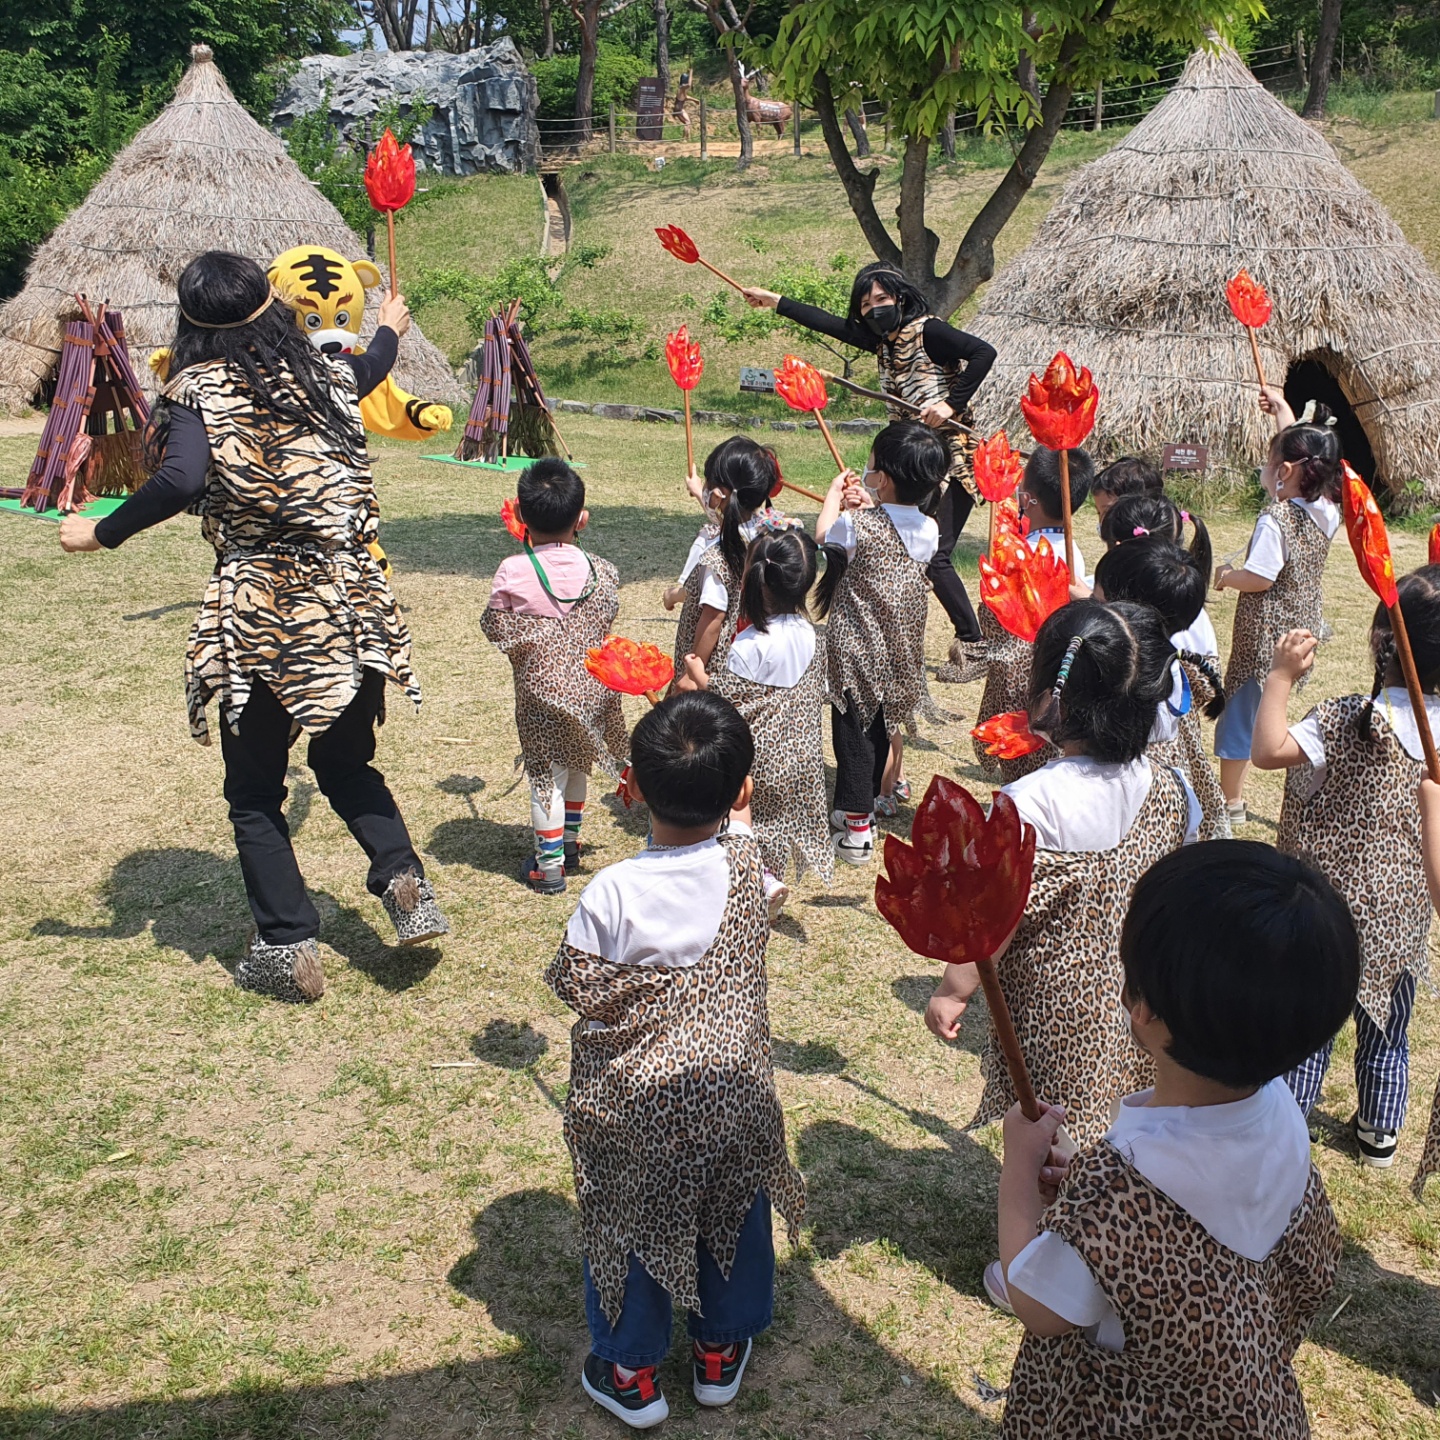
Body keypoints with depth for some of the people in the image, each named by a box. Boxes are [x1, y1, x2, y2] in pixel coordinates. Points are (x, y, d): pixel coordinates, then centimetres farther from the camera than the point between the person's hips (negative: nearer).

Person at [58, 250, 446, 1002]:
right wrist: (390, 325, 53)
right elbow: (371, 365, 32)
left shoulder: (198, 390, -6)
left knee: (254, 791, 12)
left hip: (257, 614, -4)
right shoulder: (323, 374, 8)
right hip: (348, 602, 4)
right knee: (346, 762, 23)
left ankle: (288, 948, 12)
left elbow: (180, 481, -24)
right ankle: (402, 875, 2)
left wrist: (101, 533, -10)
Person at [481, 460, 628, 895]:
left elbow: (495, 629, -7)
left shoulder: (512, 572, -16)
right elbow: (607, 619, 5)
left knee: (546, 772, 6)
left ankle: (549, 865, 13)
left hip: (541, 687, -4)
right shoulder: (600, 570, -8)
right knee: (576, 765, 22)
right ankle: (570, 843, 38)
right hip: (590, 686, 4)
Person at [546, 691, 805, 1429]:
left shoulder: (612, 892, -26)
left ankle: (630, 1371, 36)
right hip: (734, 1098, 3)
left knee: (629, 1228, 19)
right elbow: (728, 814, 7)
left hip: (634, 1108, -3)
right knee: (735, 1216, 25)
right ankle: (720, 1351, 44)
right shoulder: (746, 863, -16)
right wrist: (708, 710, 14)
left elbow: (577, 991, -13)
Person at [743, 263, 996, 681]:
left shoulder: (927, 330, -11)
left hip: (951, 457, -8)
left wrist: (951, 404, -24)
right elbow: (830, 324, 21)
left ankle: (974, 646, -4)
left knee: (934, 557, -14)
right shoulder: (881, 339, 12)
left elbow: (984, 352, -20)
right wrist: (776, 302, 25)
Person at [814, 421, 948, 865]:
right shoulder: (928, 530, -1)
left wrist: (834, 498, 17)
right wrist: (870, 509, 14)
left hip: (856, 651, -6)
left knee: (853, 734, 1)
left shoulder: (859, 525, -18)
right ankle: (860, 807, 34)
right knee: (879, 730, 19)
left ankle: (857, 832, 2)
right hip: (900, 652, 6)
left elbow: (823, 535, 2)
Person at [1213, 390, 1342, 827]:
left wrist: (1222, 574, -7)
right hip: (1301, 628, 8)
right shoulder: (1325, 511, 1)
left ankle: (1231, 802, 13)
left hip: (1264, 634, -8)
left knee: (1240, 710, 5)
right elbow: (1301, 451, 17)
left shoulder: (1275, 520, -23)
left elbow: (1259, 578, -26)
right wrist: (1283, 411, 26)